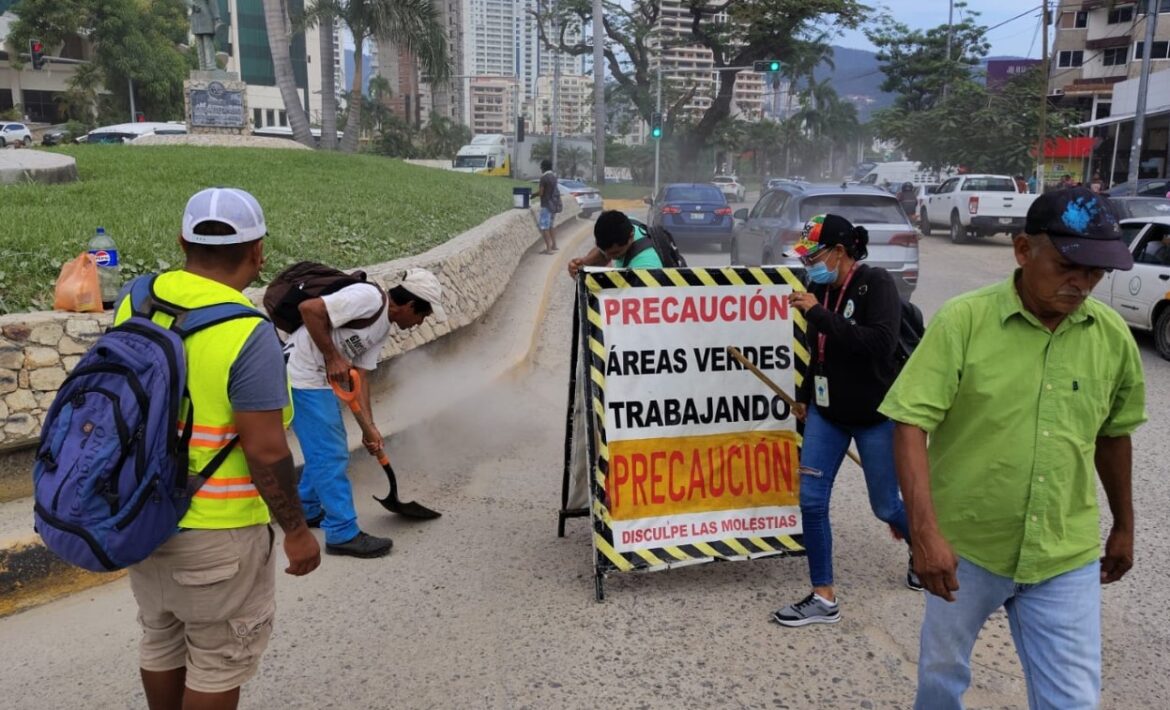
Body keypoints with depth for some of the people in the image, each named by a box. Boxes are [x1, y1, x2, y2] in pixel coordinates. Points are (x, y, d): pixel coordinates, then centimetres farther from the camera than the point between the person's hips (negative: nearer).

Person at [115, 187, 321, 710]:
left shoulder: (135, 301, -3)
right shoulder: (248, 334, -25)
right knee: (221, 655, 13)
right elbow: (266, 452, -23)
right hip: (215, 527, -7)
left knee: (161, 637, 25)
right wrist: (296, 531, -11)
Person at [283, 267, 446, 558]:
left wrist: (369, 426, 1)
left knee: (326, 449, 21)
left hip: (322, 379, 10)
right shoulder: (368, 298, -20)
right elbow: (309, 308, -27)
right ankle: (343, 534, 3)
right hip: (302, 376, -10)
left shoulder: (384, 328, 9)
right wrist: (332, 357, -21)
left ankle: (307, 510, 38)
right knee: (331, 455, -6)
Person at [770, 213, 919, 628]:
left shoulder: (876, 283, -16)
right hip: (827, 411, 6)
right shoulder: (823, 289, 1)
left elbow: (881, 343, -31)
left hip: (875, 416, -6)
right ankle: (824, 599, 11)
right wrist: (804, 396, 20)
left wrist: (819, 313, -30)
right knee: (811, 498, 0)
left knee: (885, 506, 8)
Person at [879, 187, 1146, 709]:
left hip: (1065, 557, 2)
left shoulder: (1114, 336, -3)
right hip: (964, 544, -2)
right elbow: (911, 425, -17)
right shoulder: (962, 320, -15)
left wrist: (1124, 525, 20)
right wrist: (925, 531, -24)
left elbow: (1113, 435, 12)